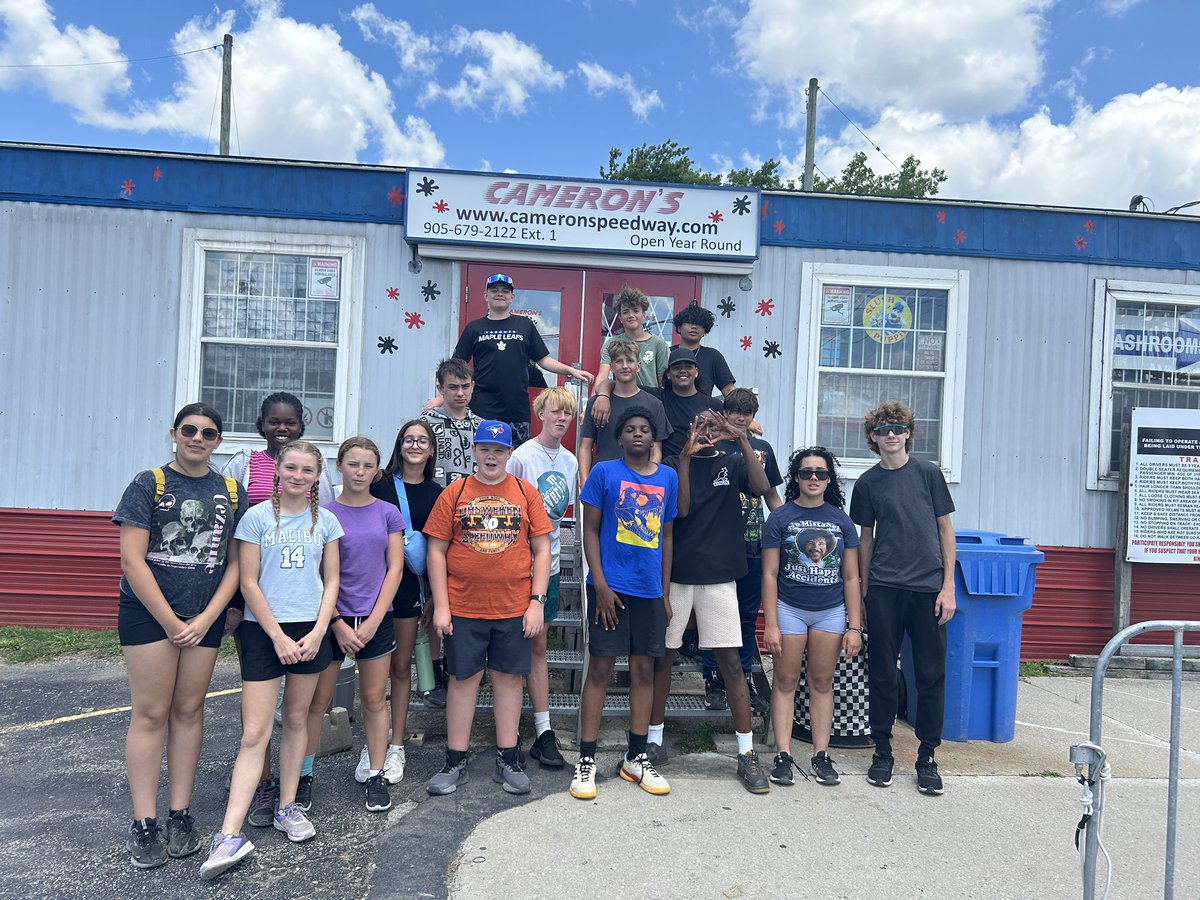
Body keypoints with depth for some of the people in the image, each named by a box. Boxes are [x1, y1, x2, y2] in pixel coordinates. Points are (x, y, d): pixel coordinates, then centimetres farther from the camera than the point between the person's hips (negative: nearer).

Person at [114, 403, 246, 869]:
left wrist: (206, 618, -6)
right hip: (148, 613, -2)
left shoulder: (232, 493, 6)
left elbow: (236, 562, 5)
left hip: (205, 618, 3)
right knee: (151, 712, -1)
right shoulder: (149, 484, -2)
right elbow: (132, 559, -8)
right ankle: (143, 825, 8)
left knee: (188, 710, 8)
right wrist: (170, 622, -9)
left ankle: (180, 815, 17)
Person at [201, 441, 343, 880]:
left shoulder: (325, 521, 6)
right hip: (263, 630, -3)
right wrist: (279, 636, -10)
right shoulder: (256, 517, -3)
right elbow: (249, 584, -5)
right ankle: (230, 835, -1)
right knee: (254, 733, -5)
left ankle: (287, 807, 27)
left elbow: (331, 581, 7)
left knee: (296, 719, 12)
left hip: (310, 631, 3)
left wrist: (317, 632, -5)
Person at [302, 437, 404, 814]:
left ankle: (374, 775, 21)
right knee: (317, 701, 5)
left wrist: (373, 621, -6)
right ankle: (303, 775, 20)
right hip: (332, 618, -1)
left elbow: (395, 569, 1)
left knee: (374, 699, 9)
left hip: (376, 619, 1)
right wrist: (338, 625, -9)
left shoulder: (388, 513, 2)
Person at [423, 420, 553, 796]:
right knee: (463, 678, 8)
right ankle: (455, 762, 22)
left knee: (508, 677, 9)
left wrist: (537, 602, -3)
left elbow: (542, 550, 4)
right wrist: (441, 606, -4)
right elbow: (437, 551, 1)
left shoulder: (527, 493, 4)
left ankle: (508, 761, 23)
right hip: (463, 607, 0)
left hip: (514, 608, 1)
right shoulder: (454, 494, 2)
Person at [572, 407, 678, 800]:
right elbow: (590, 530, -2)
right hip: (611, 585, -4)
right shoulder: (604, 472, -1)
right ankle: (586, 761, 10)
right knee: (600, 667, 0)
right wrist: (600, 584, -11)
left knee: (644, 668, 9)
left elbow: (667, 536, 13)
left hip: (650, 588, 4)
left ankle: (636, 758, 23)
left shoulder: (668, 477, 9)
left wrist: (666, 593, 11)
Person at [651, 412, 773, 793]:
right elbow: (681, 508, -10)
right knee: (663, 656, 7)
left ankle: (747, 754, 8)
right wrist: (686, 456, -16)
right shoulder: (674, 464, 5)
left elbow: (761, 487, -11)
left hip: (719, 576, 0)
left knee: (731, 662, -1)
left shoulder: (732, 464, 8)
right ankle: (654, 739, 23)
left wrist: (742, 439, -16)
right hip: (675, 575, 0)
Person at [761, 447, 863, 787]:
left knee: (822, 683, 8)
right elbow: (769, 574, -5)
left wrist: (855, 627, 1)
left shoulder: (841, 520, 4)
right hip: (789, 609, -2)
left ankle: (821, 755, 17)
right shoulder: (781, 517, -3)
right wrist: (771, 625, -9)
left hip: (830, 611, 2)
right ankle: (783, 755, 9)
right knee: (785, 682, 3)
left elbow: (851, 577, 5)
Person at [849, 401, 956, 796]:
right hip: (884, 589, 1)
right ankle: (882, 751, 20)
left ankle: (927, 756, 19)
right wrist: (863, 592, 9)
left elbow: (945, 529, 5)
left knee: (931, 674, 5)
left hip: (928, 587, 0)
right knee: (882, 673, 6)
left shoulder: (928, 473, 3)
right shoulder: (868, 482, 6)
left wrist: (948, 586, -1)